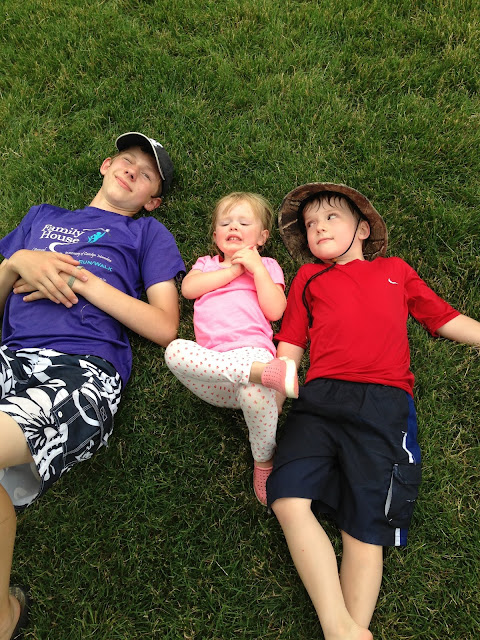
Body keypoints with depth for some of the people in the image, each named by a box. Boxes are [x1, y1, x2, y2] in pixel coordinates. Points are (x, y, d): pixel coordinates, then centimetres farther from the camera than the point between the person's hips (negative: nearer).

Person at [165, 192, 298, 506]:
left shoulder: (266, 265, 24)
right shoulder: (207, 264, 33)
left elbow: (274, 310, 4)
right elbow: (188, 288, 7)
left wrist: (256, 268, 4)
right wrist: (232, 269, 8)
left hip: (252, 348, -2)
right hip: (210, 360, 3)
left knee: (256, 393, -38)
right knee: (175, 350, -32)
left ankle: (264, 462, -8)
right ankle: (267, 371, -41)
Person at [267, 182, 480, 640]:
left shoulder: (394, 270, 26)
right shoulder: (309, 277, 26)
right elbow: (290, 347, 19)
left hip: (384, 401, 0)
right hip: (319, 399, 1)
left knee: (366, 527, -13)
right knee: (288, 497, -21)